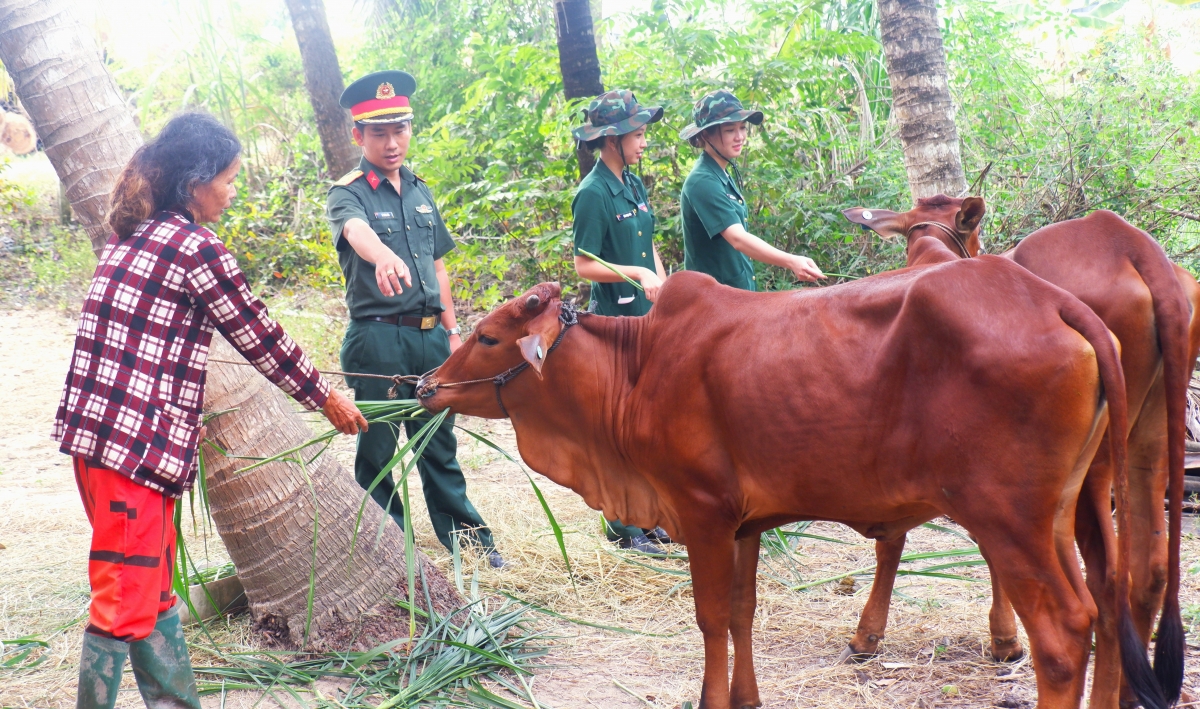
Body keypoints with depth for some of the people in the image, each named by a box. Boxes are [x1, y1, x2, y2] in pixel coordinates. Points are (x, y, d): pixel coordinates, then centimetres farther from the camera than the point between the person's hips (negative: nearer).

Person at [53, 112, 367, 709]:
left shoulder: (129, 236, 13)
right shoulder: (195, 249, -12)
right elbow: (262, 340, -5)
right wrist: (327, 400, 7)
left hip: (91, 428, 9)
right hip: (138, 442, -9)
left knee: (155, 590, 17)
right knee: (125, 602, -3)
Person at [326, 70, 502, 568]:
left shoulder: (420, 192, 14)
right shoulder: (348, 194, -7)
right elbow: (357, 231, -31)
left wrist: (452, 331, 15)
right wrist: (384, 257, -53)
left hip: (430, 335, 6)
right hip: (377, 340, -5)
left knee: (439, 442, 14)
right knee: (378, 450, 3)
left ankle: (466, 536, 23)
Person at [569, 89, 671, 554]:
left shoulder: (634, 185, 11)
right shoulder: (593, 194, -14)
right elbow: (584, 266, -15)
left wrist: (663, 286, 9)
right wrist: (637, 274, -23)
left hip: (647, 316, 8)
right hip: (613, 319, -8)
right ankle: (623, 527, 7)